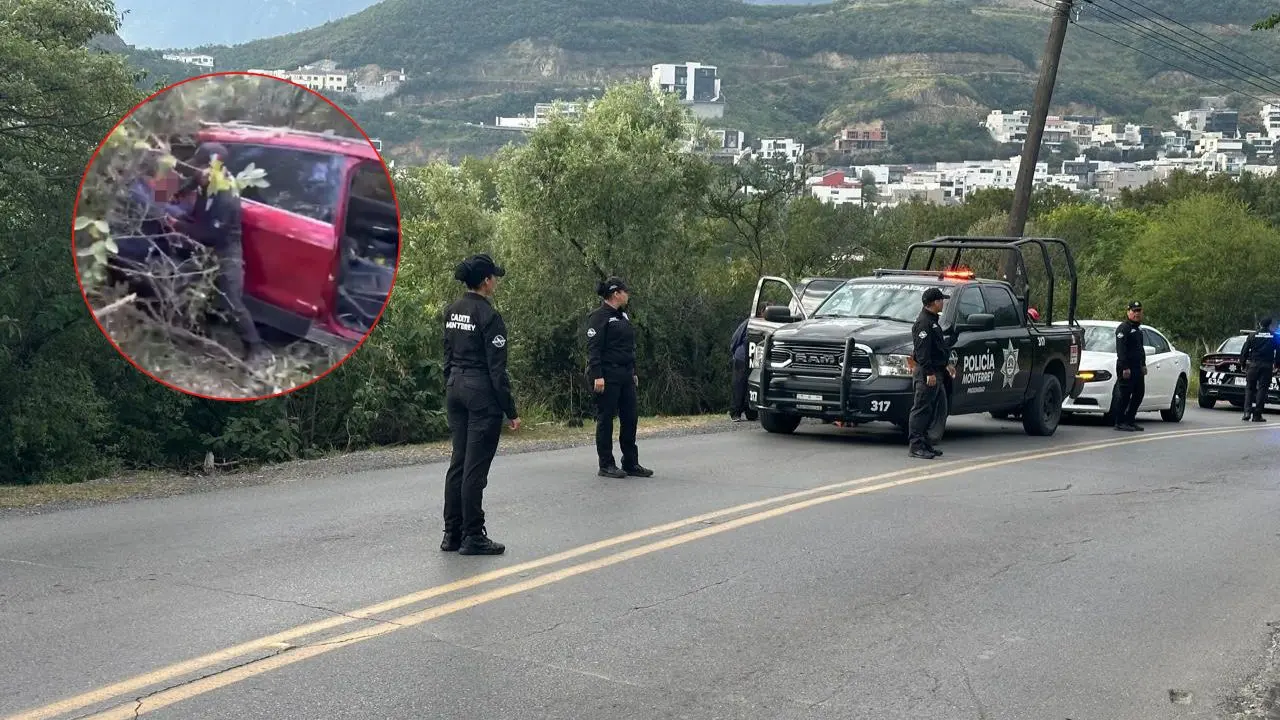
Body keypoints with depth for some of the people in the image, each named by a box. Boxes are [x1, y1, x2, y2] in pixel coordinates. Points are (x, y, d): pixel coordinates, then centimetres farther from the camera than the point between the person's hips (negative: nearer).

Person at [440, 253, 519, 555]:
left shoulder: (452, 312, 9)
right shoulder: (488, 316, -15)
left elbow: (448, 357, 14)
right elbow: (496, 368, -16)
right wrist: (511, 411, -12)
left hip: (455, 387, 8)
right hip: (482, 392, -8)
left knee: (458, 462, 12)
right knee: (475, 467, -3)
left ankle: (452, 534, 16)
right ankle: (472, 537, 2)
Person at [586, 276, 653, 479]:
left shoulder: (623, 316, 17)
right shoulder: (599, 316, -10)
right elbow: (593, 347, -16)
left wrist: (633, 373, 20)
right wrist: (597, 376, -22)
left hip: (625, 375, 9)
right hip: (607, 375, -9)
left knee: (630, 418, 8)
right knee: (605, 418, -1)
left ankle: (631, 463, 16)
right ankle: (606, 465, 5)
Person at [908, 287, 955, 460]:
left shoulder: (932, 321, 19)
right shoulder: (923, 323, -15)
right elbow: (922, 351, -21)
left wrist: (946, 364, 29)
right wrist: (929, 373, -24)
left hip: (934, 372, 11)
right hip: (926, 374, -11)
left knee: (930, 411, 13)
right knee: (921, 410, -9)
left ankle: (925, 444, 18)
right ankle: (916, 447, -9)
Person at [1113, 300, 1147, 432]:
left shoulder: (1138, 328, 20)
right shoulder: (1123, 328, -9)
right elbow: (1121, 350, -17)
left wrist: (1143, 364, 21)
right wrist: (1125, 368, -22)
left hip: (1137, 368, 9)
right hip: (1126, 368, -9)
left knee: (1139, 394, 9)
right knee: (1125, 395, -8)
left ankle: (1130, 420, 17)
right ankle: (1120, 422, -4)